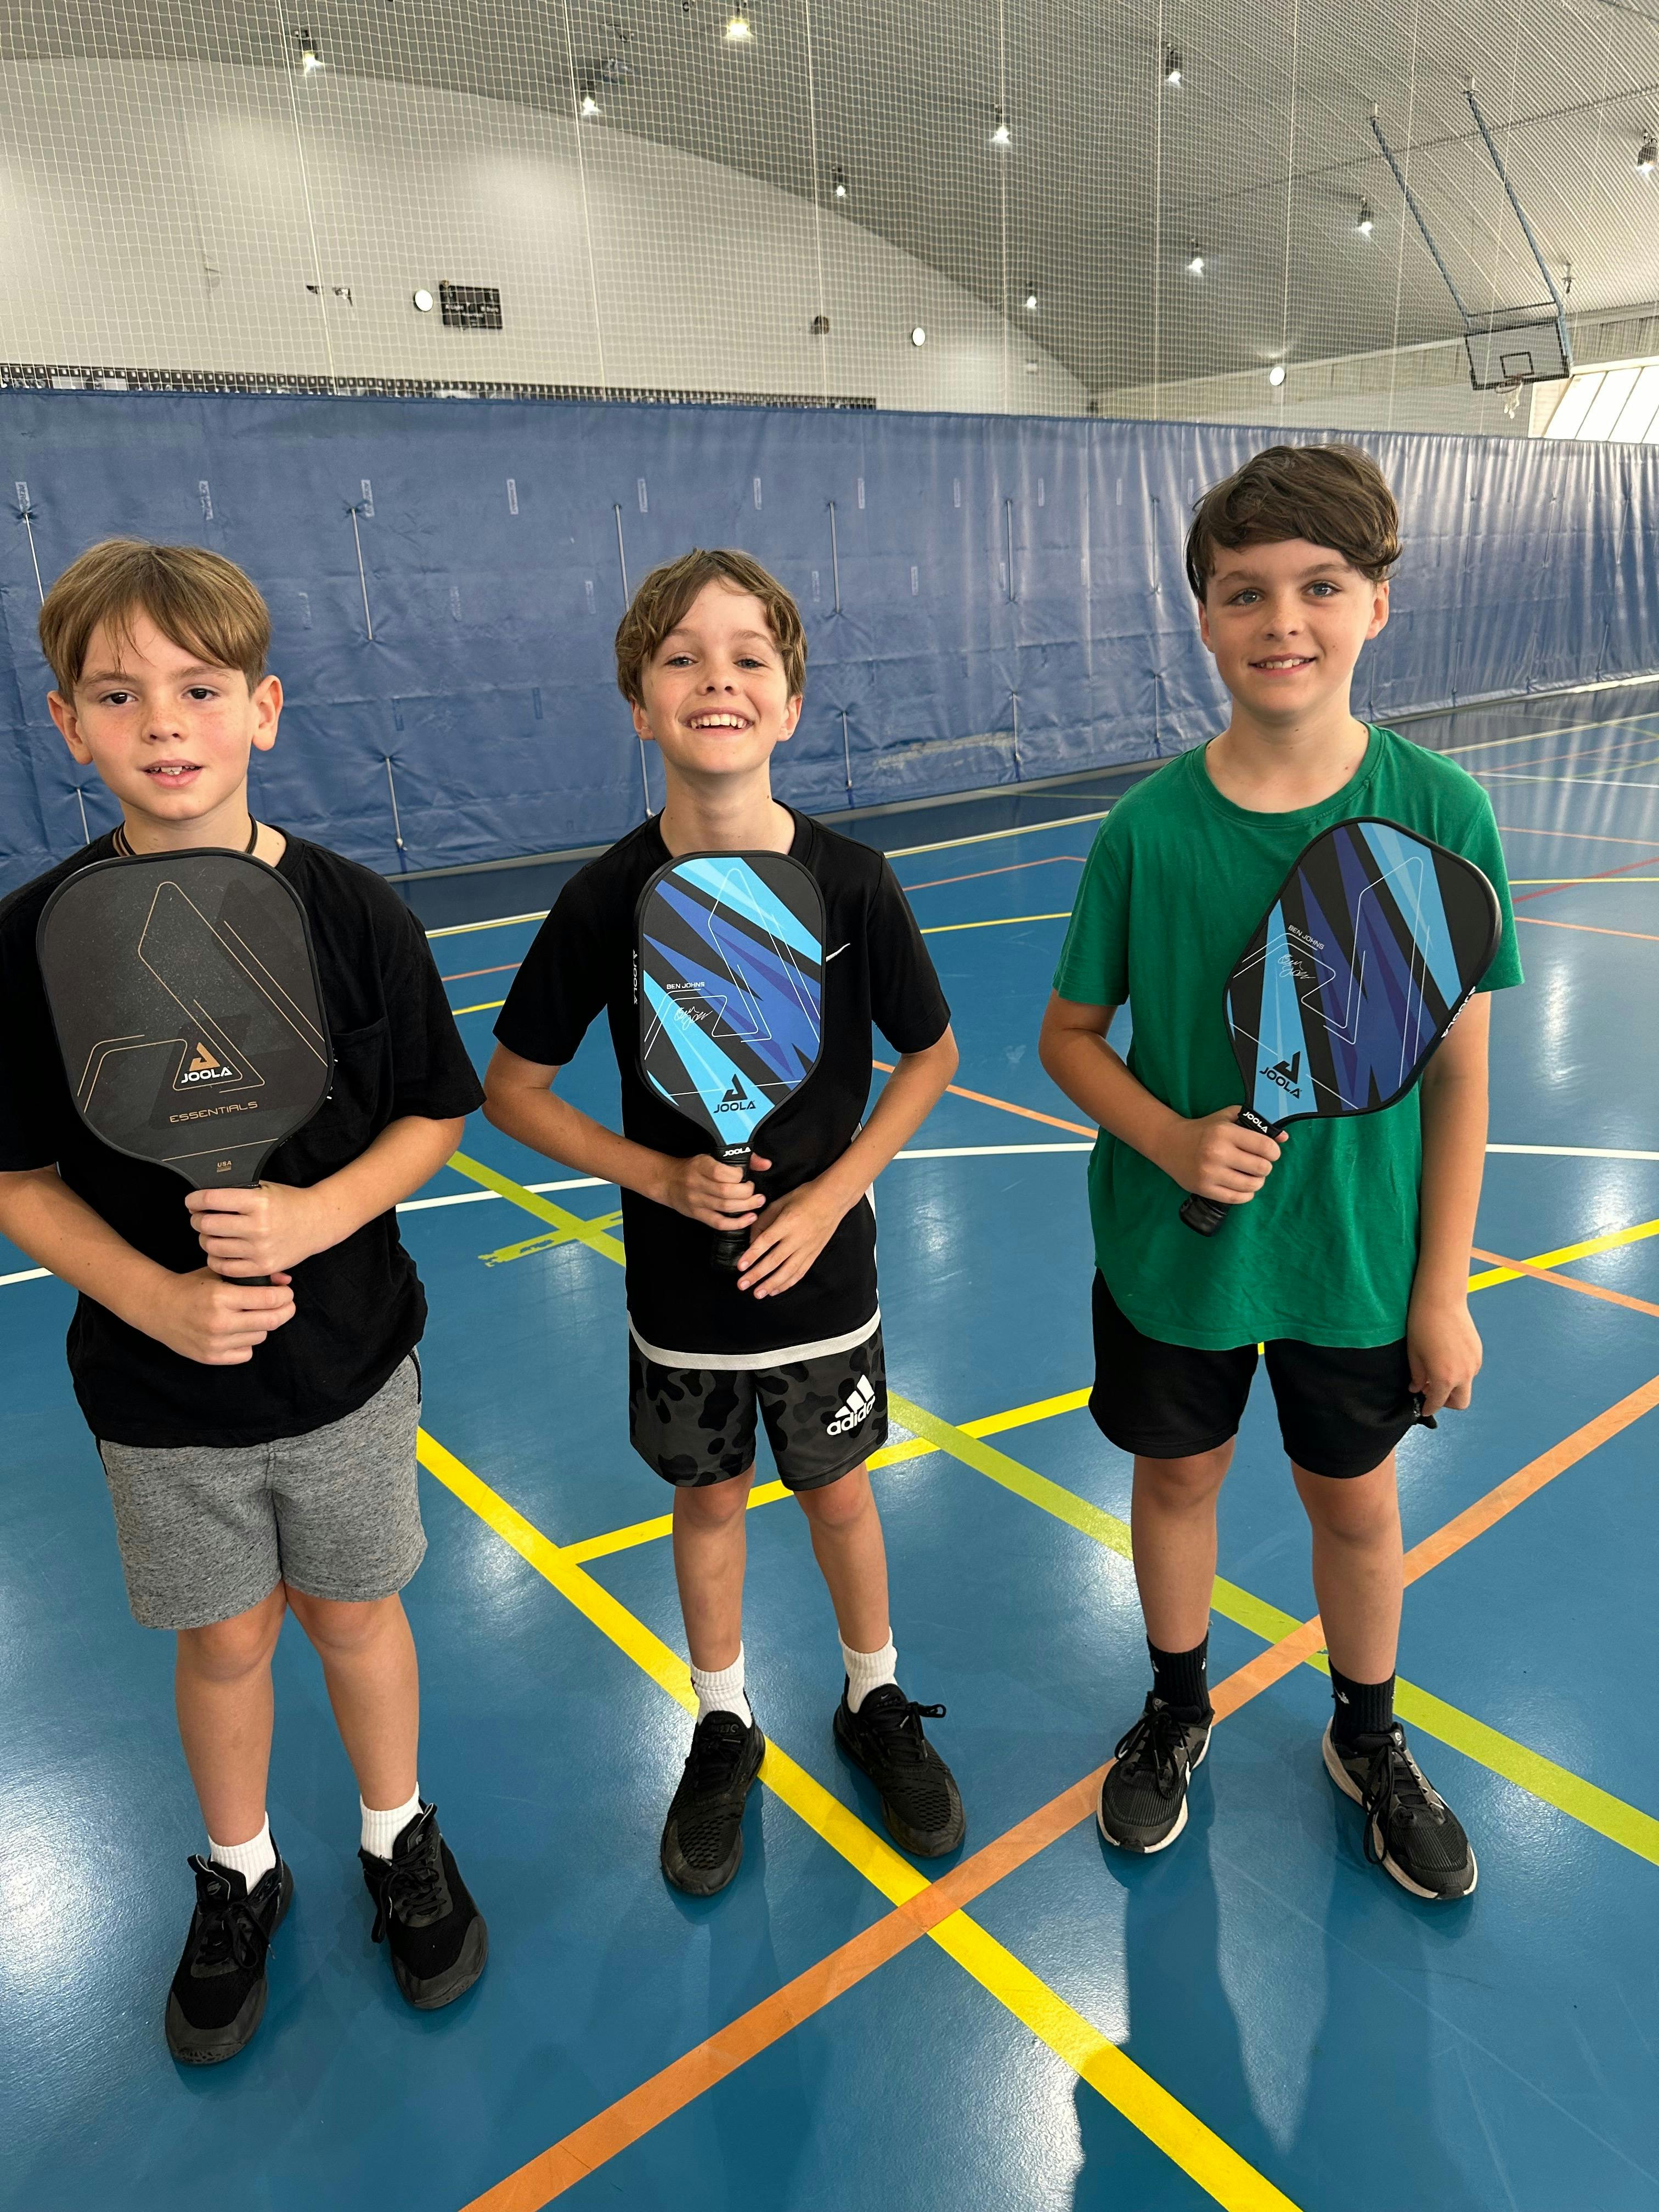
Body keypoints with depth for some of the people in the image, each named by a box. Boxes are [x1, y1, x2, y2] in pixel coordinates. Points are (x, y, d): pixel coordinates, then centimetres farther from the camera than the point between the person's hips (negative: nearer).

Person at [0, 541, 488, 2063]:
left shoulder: (354, 913, -13)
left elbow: (434, 1116, -4)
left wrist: (316, 1218, -21)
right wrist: (160, 1301, -20)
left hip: (347, 1358, 0)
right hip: (160, 1380, 1)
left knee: (355, 1609, 18)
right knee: (223, 1639, 18)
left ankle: (402, 1842, 45)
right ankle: (240, 1879, 46)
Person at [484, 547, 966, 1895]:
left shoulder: (850, 882, -15)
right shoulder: (611, 898, -14)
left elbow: (931, 1055, -2)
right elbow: (513, 1088, -5)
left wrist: (832, 1193, -12)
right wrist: (659, 1175, -16)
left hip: (823, 1274, 0)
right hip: (680, 1284, 1)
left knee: (840, 1491, 17)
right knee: (708, 1497, 18)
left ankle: (876, 1705, 45)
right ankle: (724, 1732, 43)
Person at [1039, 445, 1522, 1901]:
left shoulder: (1439, 814, -12)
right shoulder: (1148, 829, -13)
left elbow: (1460, 1070, -6)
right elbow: (1071, 1036, -3)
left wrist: (1444, 1287, -4)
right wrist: (1169, 1139, -22)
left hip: (1360, 1260, 0)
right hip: (1174, 1250, 0)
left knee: (1357, 1504, 19)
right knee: (1177, 1478, 19)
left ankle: (1370, 1741, 48)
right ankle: (1178, 1713, 47)